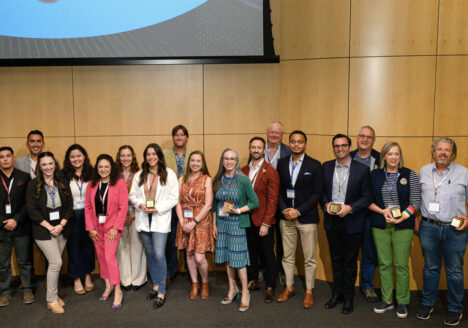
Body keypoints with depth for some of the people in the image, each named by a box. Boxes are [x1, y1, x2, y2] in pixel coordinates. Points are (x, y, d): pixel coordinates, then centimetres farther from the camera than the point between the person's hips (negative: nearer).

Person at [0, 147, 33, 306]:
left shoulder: (24, 177, 2)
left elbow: (28, 203, -2)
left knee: (25, 261, 8)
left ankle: (27, 289, 21)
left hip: (21, 227, -1)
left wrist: (16, 220, -12)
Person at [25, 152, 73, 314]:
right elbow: (32, 210, -8)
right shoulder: (33, 185, -4)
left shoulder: (63, 183, 5)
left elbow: (70, 206, 4)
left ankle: (53, 294, 25)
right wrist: (49, 227, -12)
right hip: (43, 230, -3)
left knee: (54, 263, 8)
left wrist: (61, 225, -8)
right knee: (56, 263, -9)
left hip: (61, 229, 3)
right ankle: (51, 300, 5)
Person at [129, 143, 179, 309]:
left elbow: (174, 198, -4)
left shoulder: (169, 174, -1)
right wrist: (140, 203, -8)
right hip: (143, 218, 4)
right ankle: (156, 286, 27)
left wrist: (158, 208, -14)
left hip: (160, 219, -4)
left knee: (159, 255, -10)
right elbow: (132, 195, 13)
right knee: (150, 254, 12)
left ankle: (161, 293, -2)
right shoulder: (139, 175, 10)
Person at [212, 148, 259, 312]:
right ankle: (232, 289, 26)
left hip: (237, 223, -5)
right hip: (222, 223, 5)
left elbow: (255, 202, -7)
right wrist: (214, 224, 11)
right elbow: (215, 204, 12)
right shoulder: (218, 180, 5)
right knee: (226, 256, 11)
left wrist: (239, 210, -18)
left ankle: (245, 292, 11)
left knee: (238, 257, -4)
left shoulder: (243, 180, -9)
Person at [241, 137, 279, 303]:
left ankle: (270, 287, 18)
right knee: (251, 252, 14)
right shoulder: (244, 170, 8)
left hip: (263, 221, -4)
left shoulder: (270, 172, -8)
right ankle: (253, 281, 29)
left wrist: (266, 223, -15)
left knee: (268, 255, 5)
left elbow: (272, 200, -11)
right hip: (247, 219, 5)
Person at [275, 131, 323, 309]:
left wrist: (298, 211, -13)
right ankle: (289, 287, 28)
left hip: (306, 217, -3)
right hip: (286, 217, 3)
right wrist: (284, 209, -7)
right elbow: (279, 189, 8)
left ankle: (309, 291, 19)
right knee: (287, 256, 13)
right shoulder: (282, 163, 7)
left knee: (310, 258, 4)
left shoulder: (314, 165, -4)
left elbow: (317, 193, -7)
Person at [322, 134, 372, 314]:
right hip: (332, 221, 3)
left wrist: (350, 208, -18)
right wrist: (326, 204, -10)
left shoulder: (362, 169, -6)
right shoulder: (326, 167, 4)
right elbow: (321, 191, 9)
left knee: (350, 262, 8)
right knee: (336, 259, 15)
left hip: (352, 223, -3)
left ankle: (348, 297, 22)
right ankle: (337, 293, 29)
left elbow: (367, 197, -6)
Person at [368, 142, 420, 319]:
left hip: (403, 225, -2)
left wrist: (401, 218, -13)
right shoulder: (374, 175, 6)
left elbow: (415, 202, -2)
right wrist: (383, 211, -11)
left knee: (401, 265, 0)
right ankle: (387, 300, 19)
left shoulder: (409, 175, 1)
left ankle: (402, 302, 14)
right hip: (380, 225, 2)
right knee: (384, 264, 7)